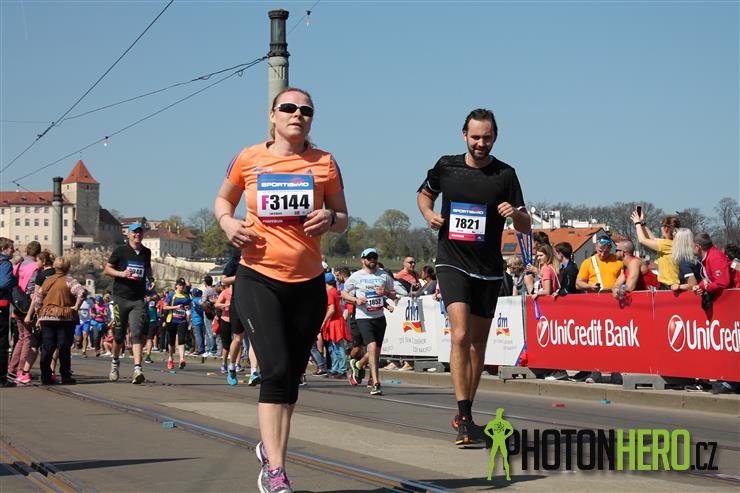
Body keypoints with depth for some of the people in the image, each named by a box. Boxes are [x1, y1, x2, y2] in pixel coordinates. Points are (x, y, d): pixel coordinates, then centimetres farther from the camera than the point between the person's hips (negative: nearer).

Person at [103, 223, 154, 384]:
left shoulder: (146, 252, 12)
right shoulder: (120, 251, 1)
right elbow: (107, 269, 4)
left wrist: (151, 279, 11)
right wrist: (121, 273, -13)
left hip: (138, 300, 1)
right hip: (121, 298, -1)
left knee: (137, 333, -13)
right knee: (119, 334, 7)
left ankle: (137, 369, -22)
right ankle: (115, 362, 33)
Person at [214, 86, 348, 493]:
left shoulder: (324, 163, 4)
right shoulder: (249, 159, 2)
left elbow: (343, 219, 12)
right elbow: (222, 200, 18)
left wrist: (330, 219, -11)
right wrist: (228, 222, -5)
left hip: (308, 284, 3)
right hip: (258, 279, -2)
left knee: (292, 376, 10)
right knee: (276, 369, -15)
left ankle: (270, 448, 34)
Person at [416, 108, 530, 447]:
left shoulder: (505, 175, -2)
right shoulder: (446, 167, 1)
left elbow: (526, 227, -2)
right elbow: (424, 194, 21)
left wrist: (515, 214, -24)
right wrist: (428, 213, 0)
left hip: (488, 269, 2)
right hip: (452, 263, -2)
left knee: (478, 343, 11)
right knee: (461, 335, -19)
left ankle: (465, 414, 25)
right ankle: (465, 419, -22)